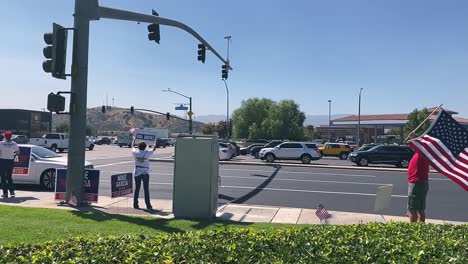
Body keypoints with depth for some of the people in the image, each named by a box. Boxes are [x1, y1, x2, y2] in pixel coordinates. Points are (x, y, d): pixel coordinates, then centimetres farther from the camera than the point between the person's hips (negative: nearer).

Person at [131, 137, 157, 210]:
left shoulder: (135, 153, -3)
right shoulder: (147, 153, -9)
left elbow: (132, 146, 17)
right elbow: (154, 148, 8)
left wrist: (134, 140, 34)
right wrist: (155, 142, 24)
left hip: (137, 173, 2)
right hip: (145, 173, -2)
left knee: (137, 189, 8)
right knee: (146, 189, 1)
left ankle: (135, 204, 11)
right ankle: (148, 205, 2)